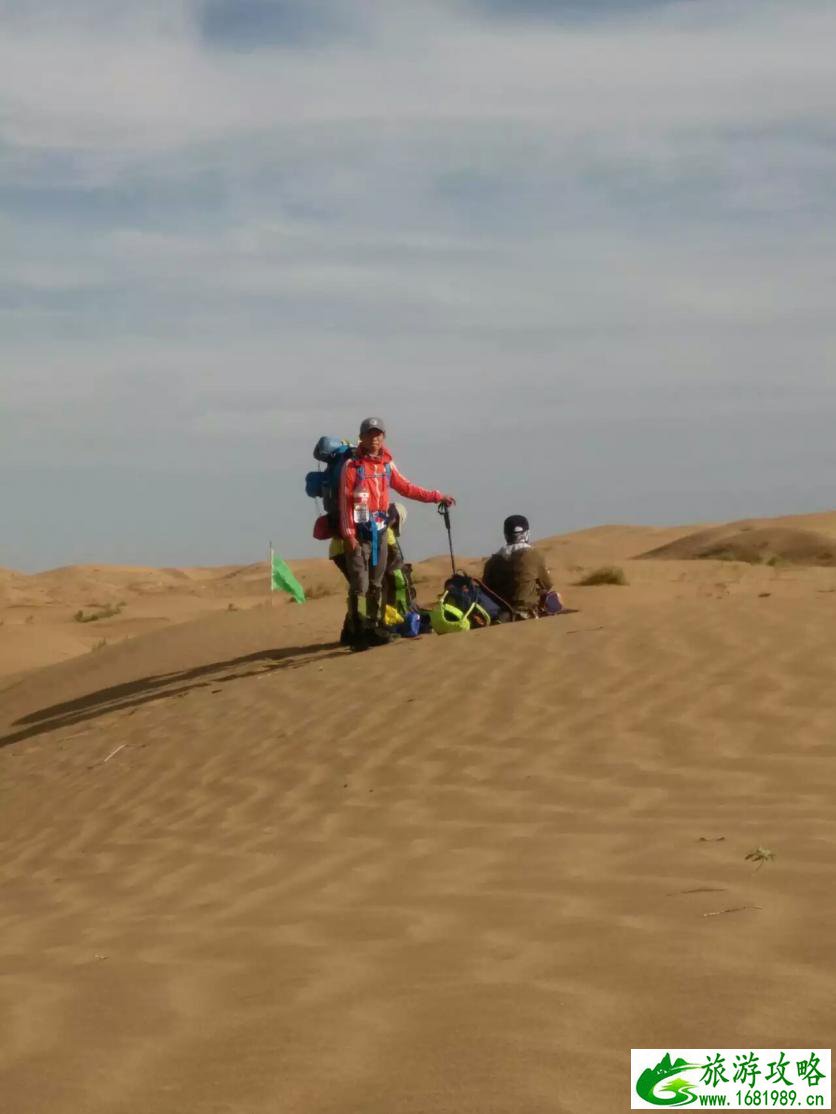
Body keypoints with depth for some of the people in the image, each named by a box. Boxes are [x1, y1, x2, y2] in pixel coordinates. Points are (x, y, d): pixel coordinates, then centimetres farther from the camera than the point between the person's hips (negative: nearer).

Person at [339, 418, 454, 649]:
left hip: (380, 532, 6)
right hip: (359, 533, -6)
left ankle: (374, 628, 16)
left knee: (376, 584, 10)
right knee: (360, 586, -9)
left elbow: (407, 488, 18)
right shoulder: (352, 466, -7)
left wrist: (438, 497, 16)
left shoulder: (387, 464, 10)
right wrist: (348, 535, -14)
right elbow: (345, 502, -9)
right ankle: (358, 633, -6)